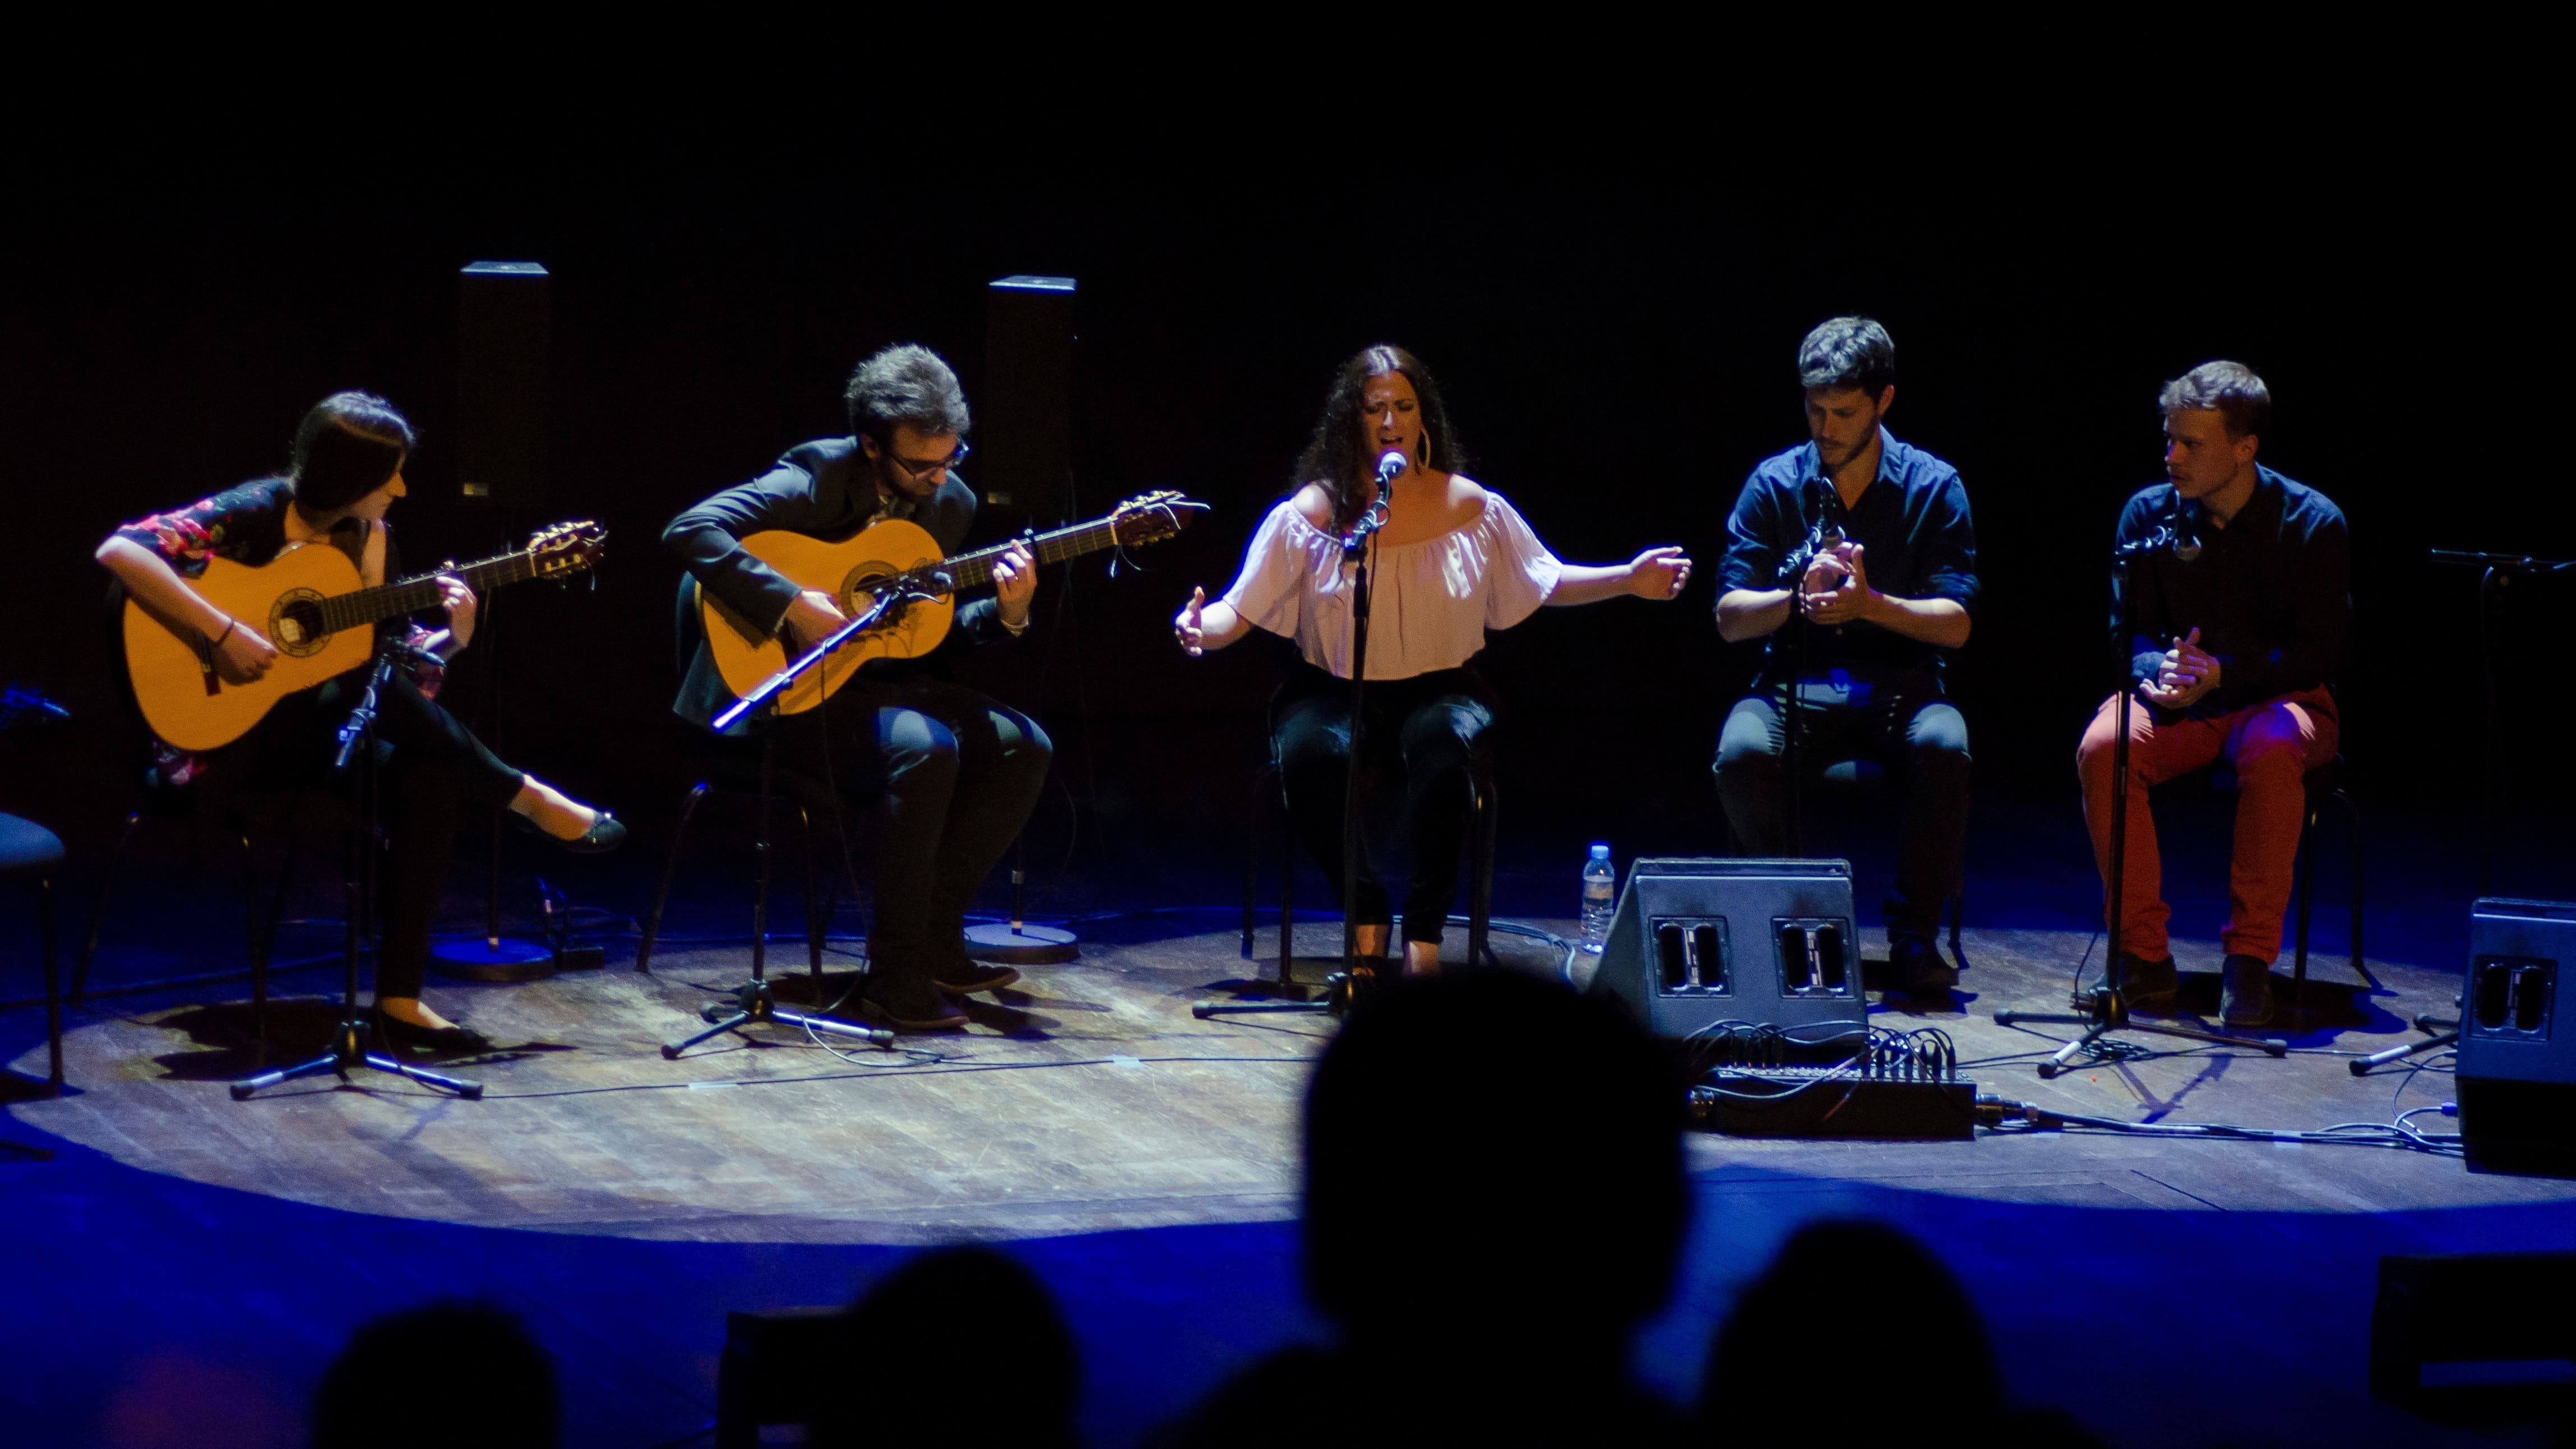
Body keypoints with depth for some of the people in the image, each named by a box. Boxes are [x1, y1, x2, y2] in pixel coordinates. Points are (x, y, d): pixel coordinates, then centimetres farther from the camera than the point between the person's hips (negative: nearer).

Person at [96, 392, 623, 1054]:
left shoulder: (369, 539, 6)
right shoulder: (255, 515, -14)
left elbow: (396, 655, 9)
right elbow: (120, 551, -26)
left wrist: (451, 638, -13)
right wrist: (221, 632, -31)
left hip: (317, 740, 6)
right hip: (230, 735, -6)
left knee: (432, 774, -25)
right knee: (373, 689, -31)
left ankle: (400, 999, -26)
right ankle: (528, 800, -14)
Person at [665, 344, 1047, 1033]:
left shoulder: (952, 503, 4)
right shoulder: (818, 479, -17)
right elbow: (690, 531, -29)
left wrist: (1006, 613, -7)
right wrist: (792, 606, -33)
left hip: (887, 679, 8)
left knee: (1024, 748, -9)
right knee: (926, 748, -32)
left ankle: (934, 940, 0)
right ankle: (896, 974, -26)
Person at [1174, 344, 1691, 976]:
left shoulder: (1469, 507, 4)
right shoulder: (1313, 513, -2)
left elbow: (1549, 582, 13)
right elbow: (1243, 610, -4)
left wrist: (1629, 579, 2)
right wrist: (1203, 630, -26)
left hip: (1437, 687, 0)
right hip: (1334, 688, 0)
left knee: (1441, 740, -36)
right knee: (1308, 752, -34)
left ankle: (1424, 937, -23)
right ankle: (1367, 918, -9)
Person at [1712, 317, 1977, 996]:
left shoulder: (1933, 486, 1)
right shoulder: (1776, 483, 4)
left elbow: (1955, 624, -6)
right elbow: (1730, 618, -1)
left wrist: (1869, 603, -23)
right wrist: (1797, 599, -21)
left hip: (1900, 685, -1)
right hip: (1797, 685, 1)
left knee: (1944, 746, -35)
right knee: (1742, 752, -33)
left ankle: (1914, 936, -19)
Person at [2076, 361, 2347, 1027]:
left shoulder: (2312, 522, -8)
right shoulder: (2149, 512, 1)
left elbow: (2321, 653, -9)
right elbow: (2132, 630, 6)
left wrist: (2223, 671, -23)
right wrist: (2156, 673, -18)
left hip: (2278, 697, -3)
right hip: (2176, 701, 3)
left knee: (2272, 751, -39)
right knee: (2103, 747, -30)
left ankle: (2251, 961, -30)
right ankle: (2145, 955, -24)